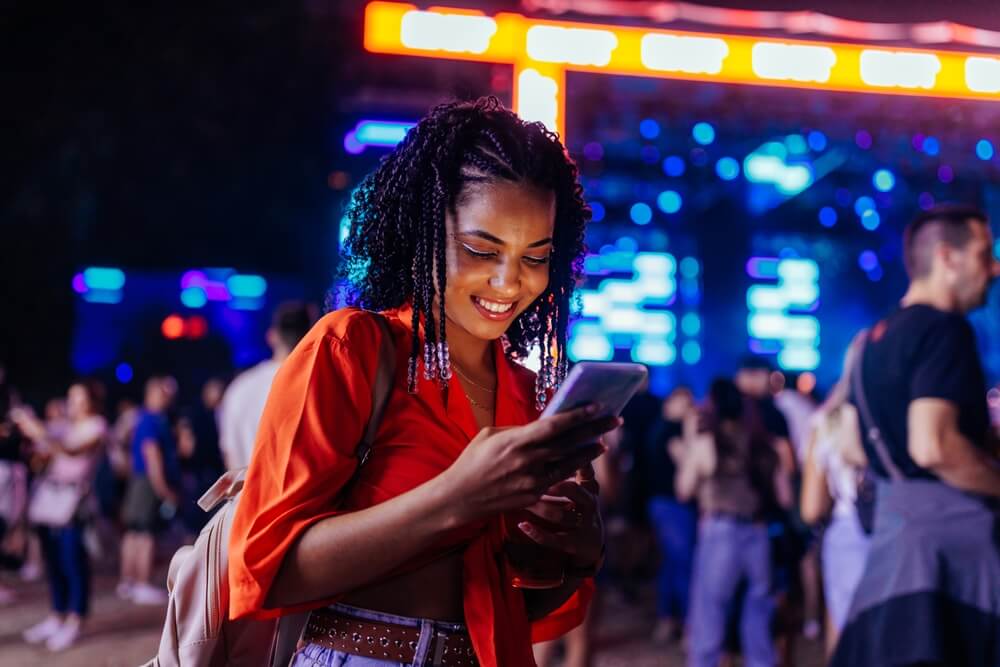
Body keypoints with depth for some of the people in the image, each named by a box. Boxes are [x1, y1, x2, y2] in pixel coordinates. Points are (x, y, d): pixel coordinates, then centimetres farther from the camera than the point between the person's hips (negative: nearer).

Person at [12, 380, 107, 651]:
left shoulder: (96, 426, -2)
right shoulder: (66, 426, 19)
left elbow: (71, 450, -17)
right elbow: (44, 453, 13)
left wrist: (40, 432, -24)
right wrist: (32, 432, 0)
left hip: (71, 497, -7)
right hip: (48, 494, 7)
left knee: (72, 559, -7)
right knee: (53, 558, 8)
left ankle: (74, 621, -3)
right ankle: (57, 616, 16)